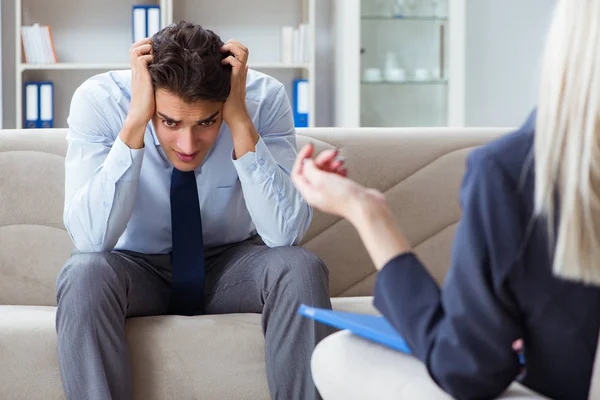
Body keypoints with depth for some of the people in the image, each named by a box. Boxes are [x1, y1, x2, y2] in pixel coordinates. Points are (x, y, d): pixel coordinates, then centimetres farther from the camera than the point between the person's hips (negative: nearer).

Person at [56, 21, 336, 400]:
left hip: (232, 268, 1)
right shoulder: (99, 100, -22)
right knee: (83, 276, -32)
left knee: (301, 269, -29)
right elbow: (89, 238, -31)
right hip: (137, 269, 0)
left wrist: (241, 122, -35)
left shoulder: (264, 98, -21)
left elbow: (286, 233, -28)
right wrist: (135, 122, -37)